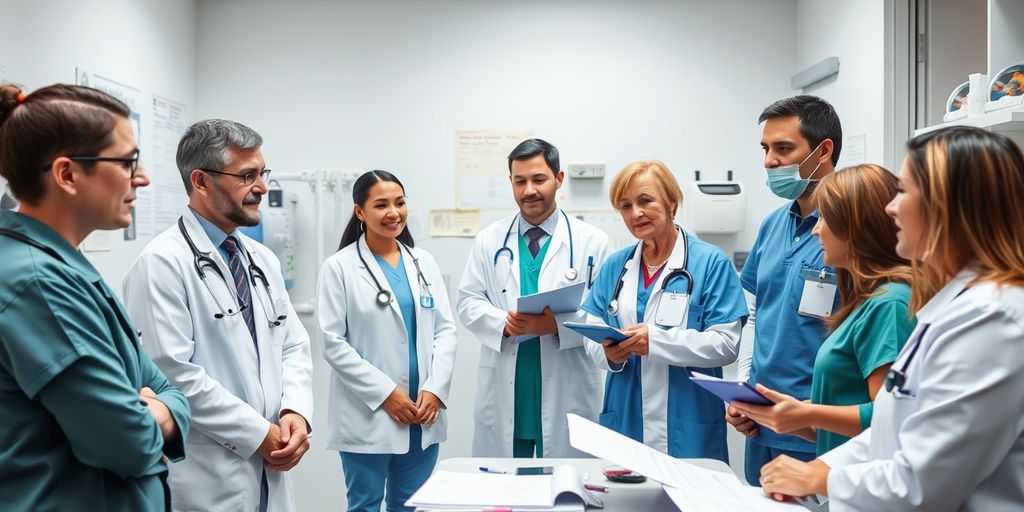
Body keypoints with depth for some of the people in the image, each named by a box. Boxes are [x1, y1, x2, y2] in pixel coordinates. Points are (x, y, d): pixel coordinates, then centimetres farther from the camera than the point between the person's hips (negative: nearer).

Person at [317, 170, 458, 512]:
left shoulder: (424, 262, 8)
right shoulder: (339, 267, -5)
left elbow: (446, 330, 6)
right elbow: (333, 343, -9)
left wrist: (435, 389, -7)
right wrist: (385, 393, -14)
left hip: (423, 413, 4)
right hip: (368, 415, -4)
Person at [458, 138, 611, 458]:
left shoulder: (591, 241, 1)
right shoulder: (489, 240, 9)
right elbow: (469, 301, 7)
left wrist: (557, 325, -19)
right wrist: (503, 322, -13)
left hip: (567, 389, -2)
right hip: (503, 387, 2)